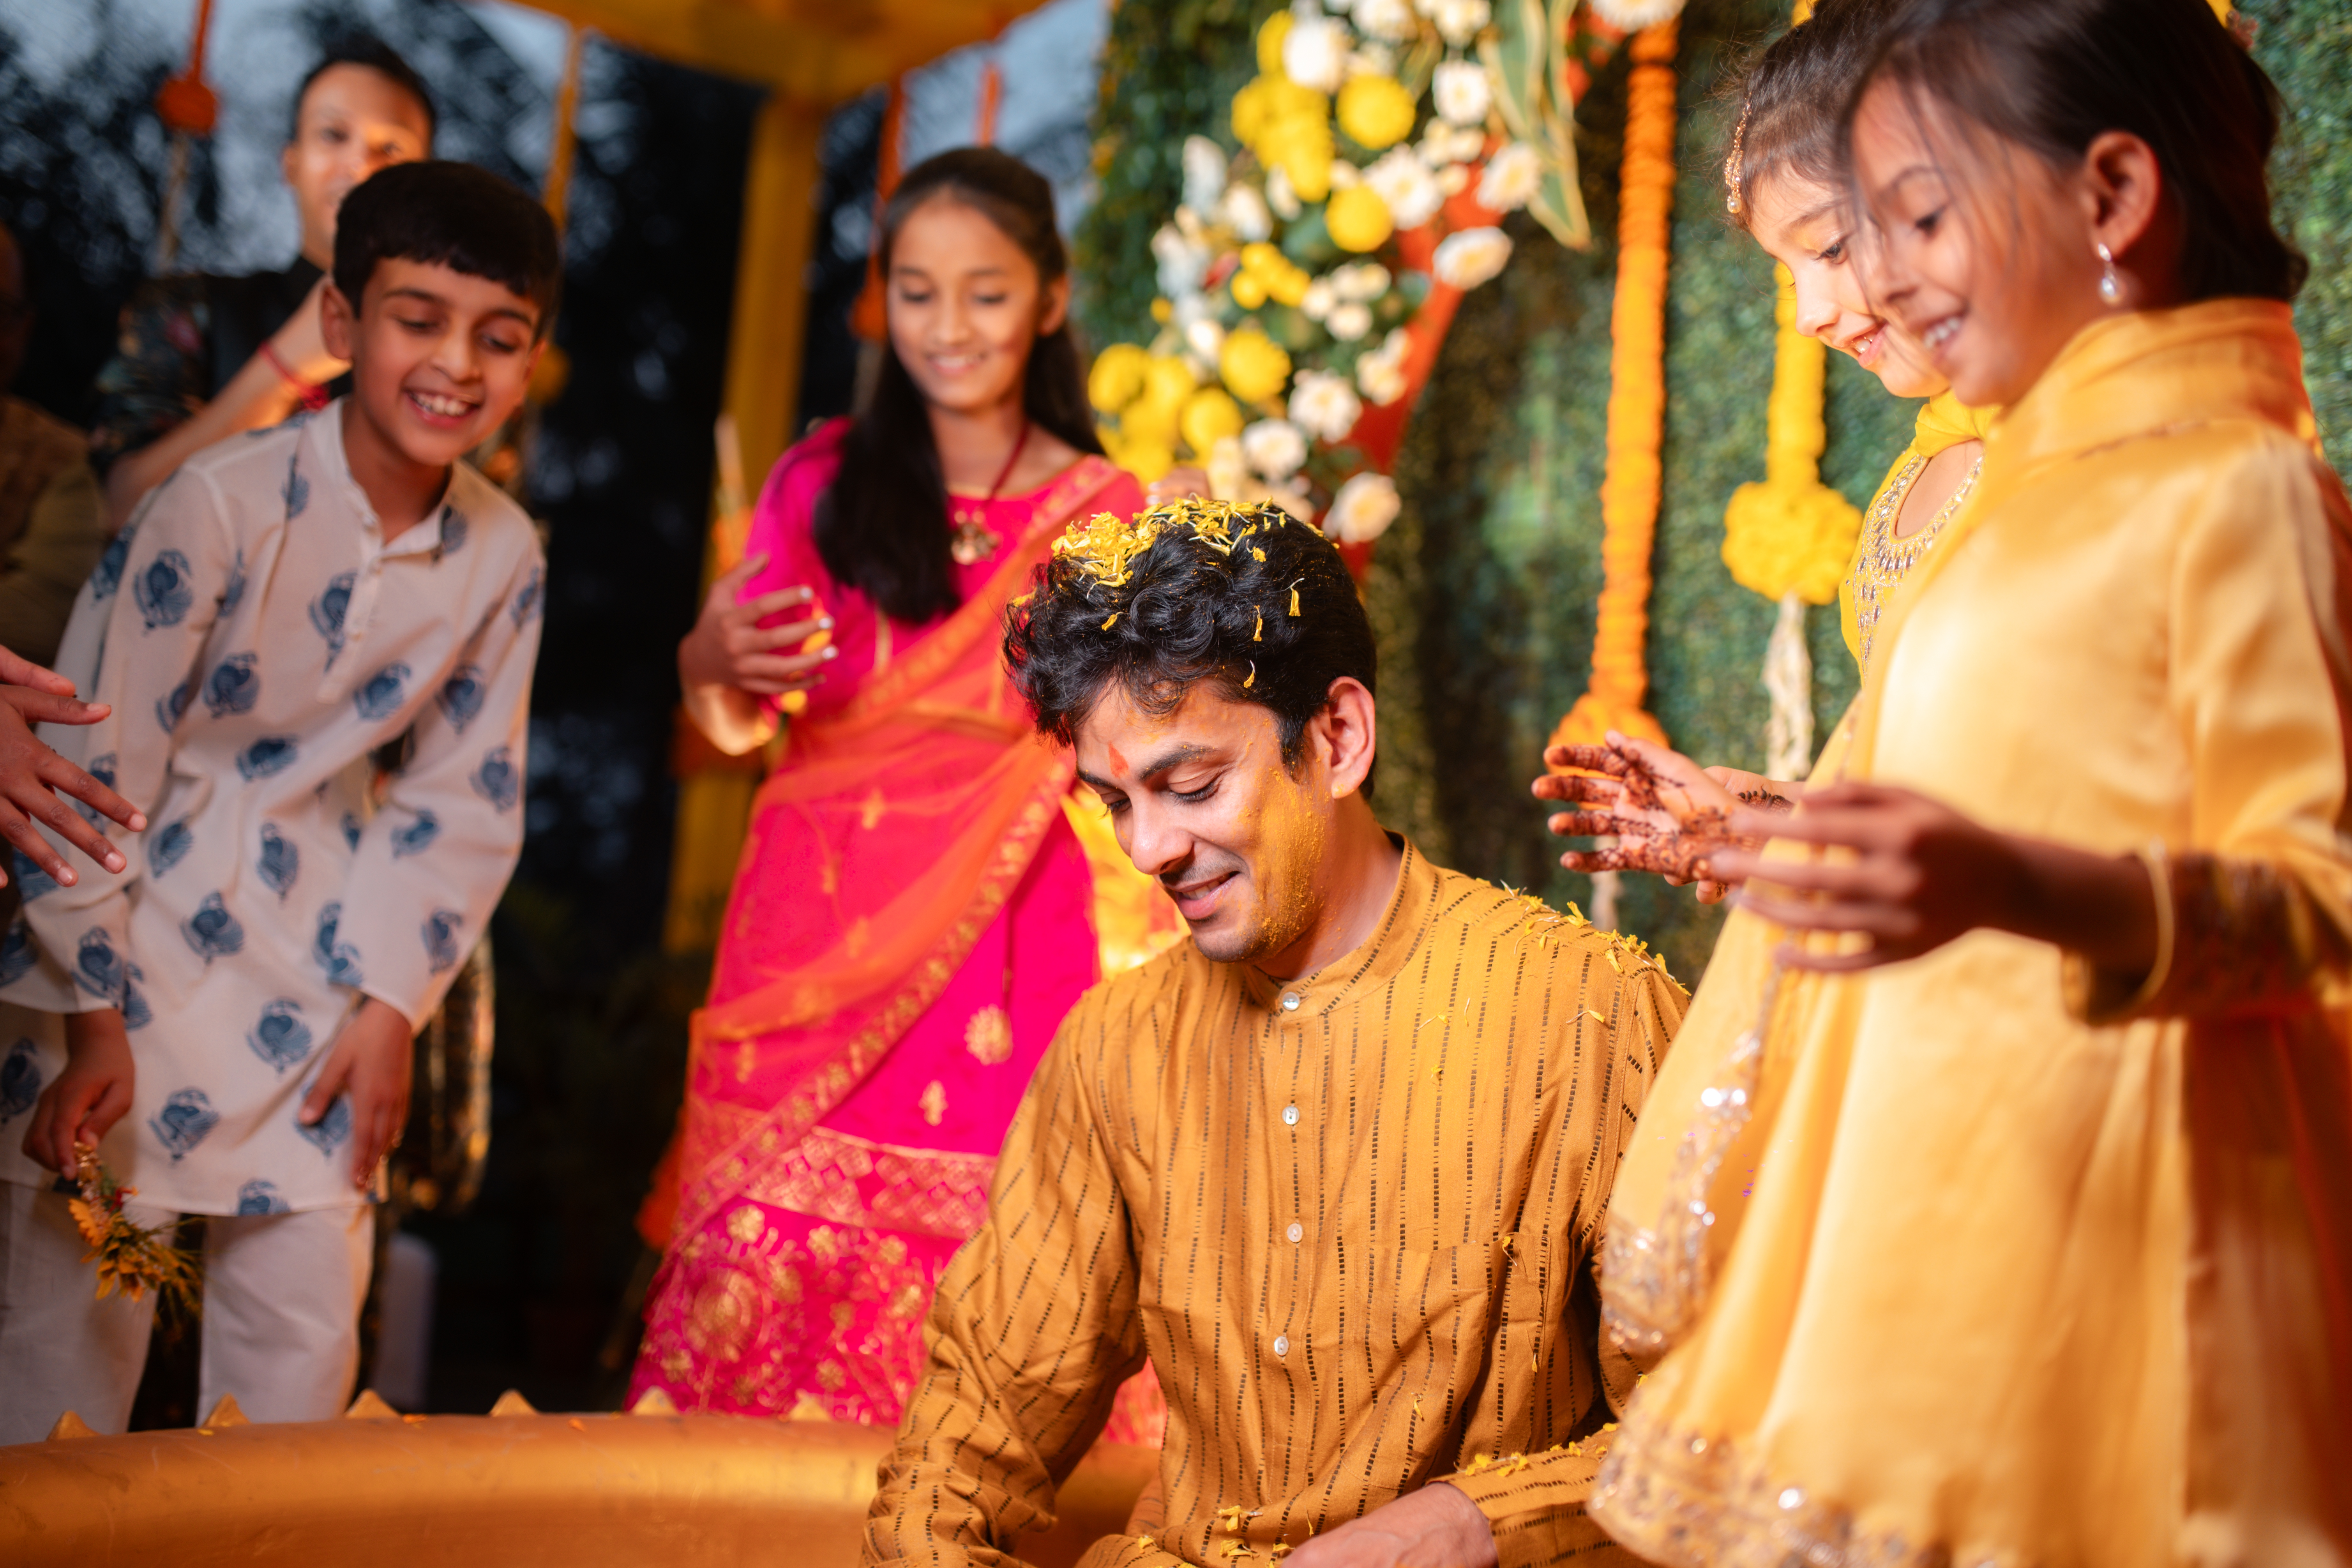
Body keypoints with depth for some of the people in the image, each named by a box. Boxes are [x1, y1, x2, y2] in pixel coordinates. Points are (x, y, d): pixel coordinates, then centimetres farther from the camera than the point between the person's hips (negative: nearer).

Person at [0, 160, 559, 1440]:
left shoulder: (502, 553, -5)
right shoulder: (224, 501, -18)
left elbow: (464, 802, 4)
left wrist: (390, 1005, -1)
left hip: (319, 974, 4)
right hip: (130, 944, -4)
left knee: (305, 1341, 9)